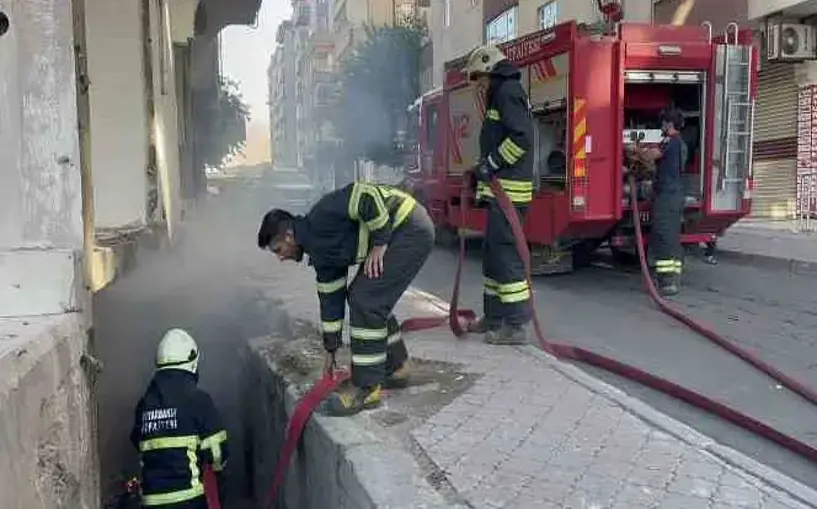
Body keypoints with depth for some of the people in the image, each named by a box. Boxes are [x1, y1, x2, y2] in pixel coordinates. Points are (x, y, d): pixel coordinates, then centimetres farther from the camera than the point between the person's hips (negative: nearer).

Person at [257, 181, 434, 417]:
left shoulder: (320, 219, -16)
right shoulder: (320, 252, 12)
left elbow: (368, 196, -24)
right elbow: (331, 298, 18)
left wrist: (379, 242, -17)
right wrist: (331, 348, 22)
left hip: (411, 230, -10)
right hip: (396, 234, 10)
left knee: (366, 301, -10)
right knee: (368, 298, 16)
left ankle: (367, 388, -1)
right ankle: (395, 368, 28)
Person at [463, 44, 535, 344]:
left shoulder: (508, 92, -9)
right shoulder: (501, 96, 22)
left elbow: (522, 137, -22)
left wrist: (490, 163, -17)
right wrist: (486, 168, 17)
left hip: (509, 189, -11)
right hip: (501, 189, 11)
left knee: (505, 252, -10)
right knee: (493, 251, 15)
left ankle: (518, 325, -7)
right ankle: (494, 316, 23)